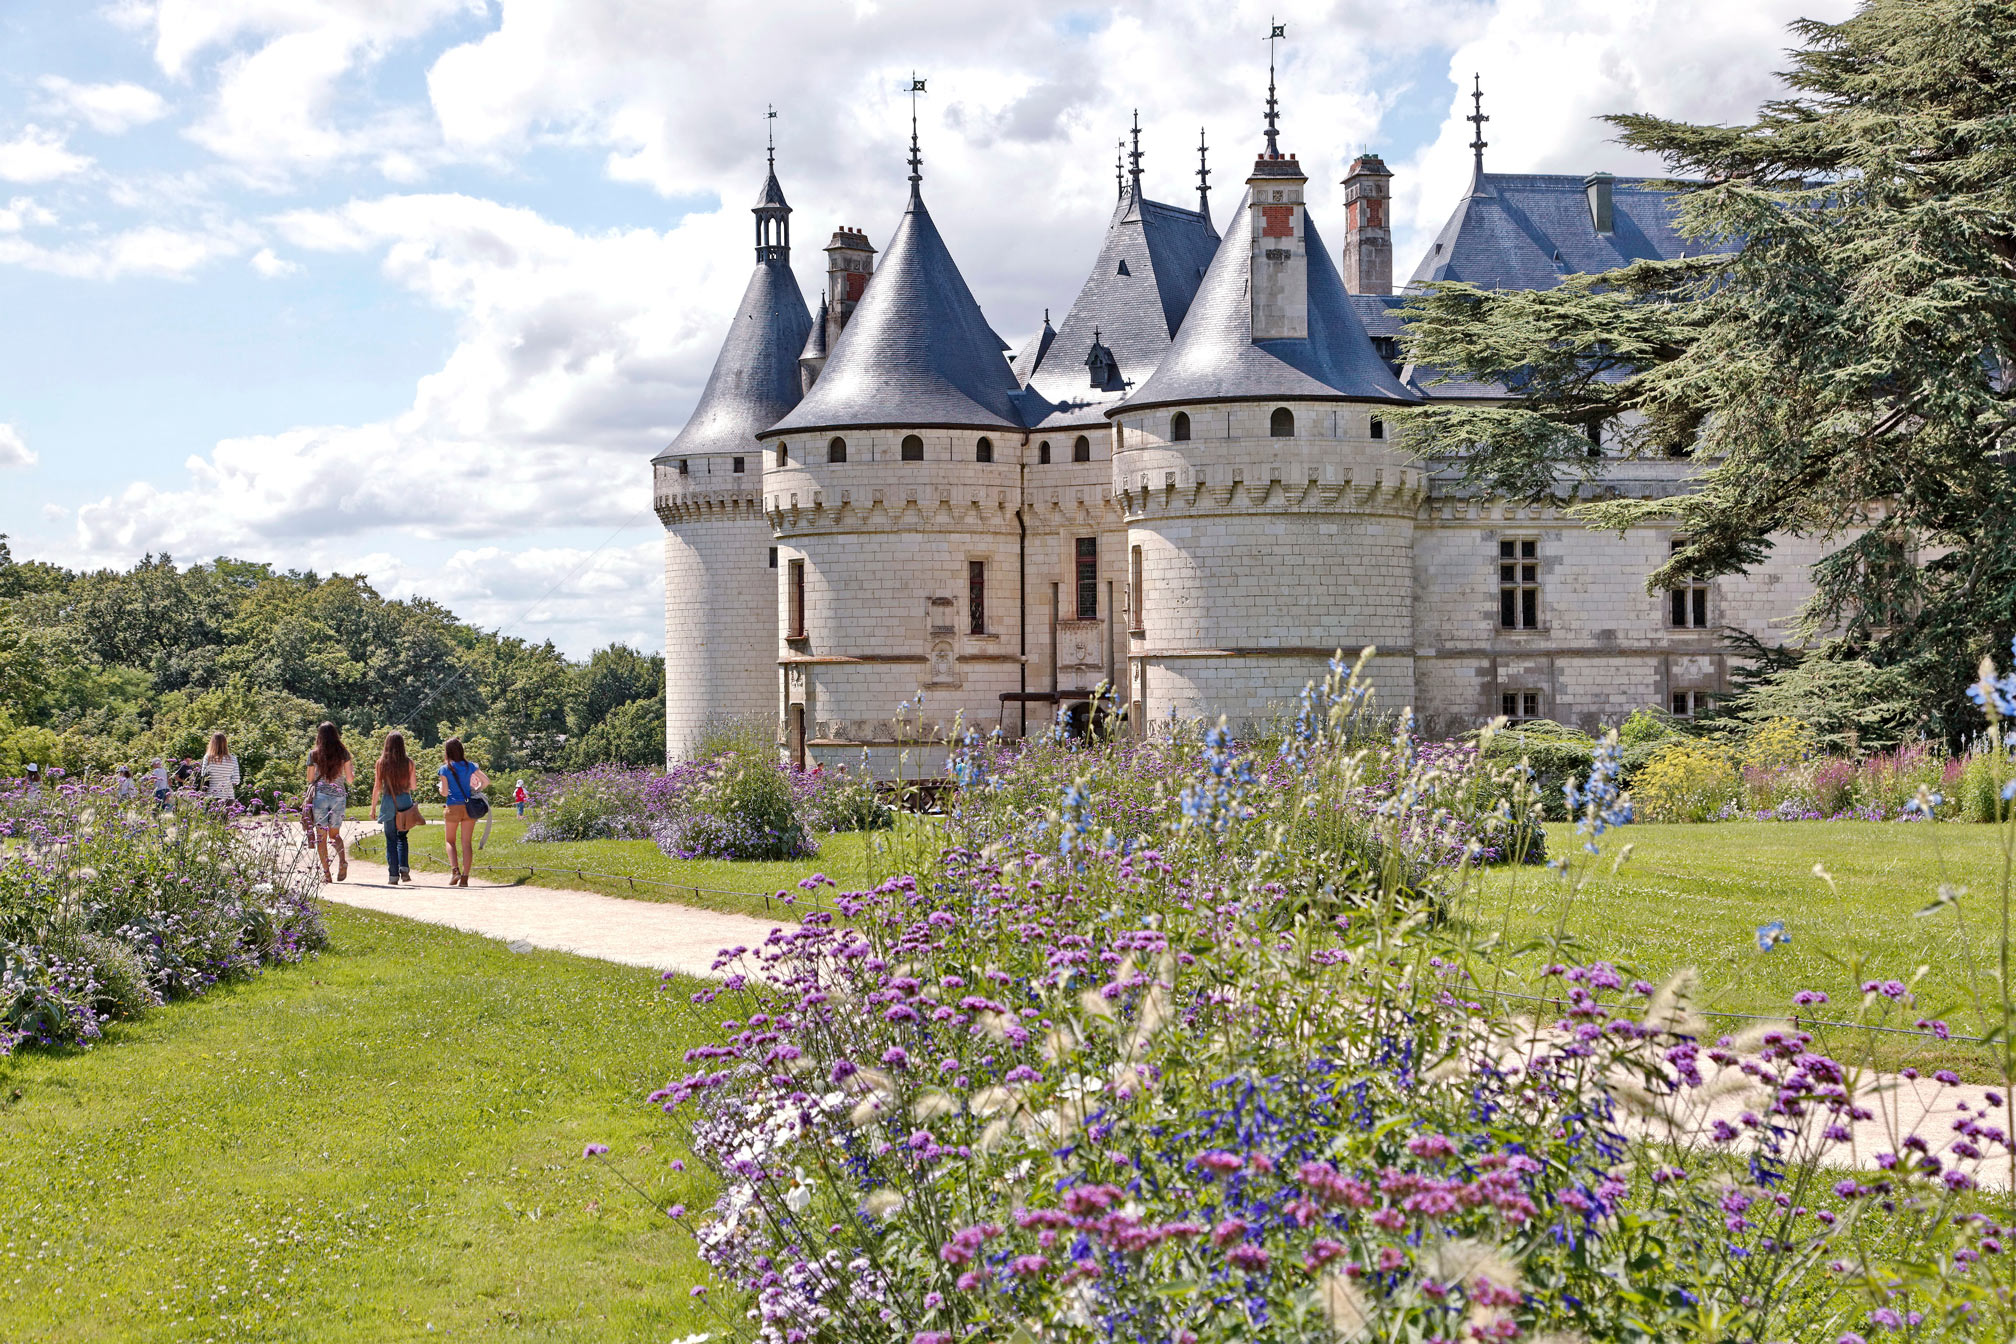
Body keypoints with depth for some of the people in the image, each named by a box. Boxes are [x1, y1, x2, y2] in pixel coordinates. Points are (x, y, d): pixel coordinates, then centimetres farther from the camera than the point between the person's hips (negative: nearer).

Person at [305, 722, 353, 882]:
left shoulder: (314, 754, -1)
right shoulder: (343, 753, 1)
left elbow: (310, 779, 4)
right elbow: (349, 779, 4)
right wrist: (353, 770, 24)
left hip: (320, 795, -2)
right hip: (339, 795, 2)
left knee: (321, 836, 4)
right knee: (335, 834, 15)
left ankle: (326, 872, -2)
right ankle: (342, 860, -10)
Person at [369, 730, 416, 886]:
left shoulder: (382, 762, -2)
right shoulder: (408, 762, -2)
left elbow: (377, 787, -1)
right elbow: (413, 786, 4)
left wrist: (373, 806, 7)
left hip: (388, 801, -1)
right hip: (405, 801, 1)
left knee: (391, 839, 6)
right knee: (402, 837, 15)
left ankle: (393, 875, 2)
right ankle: (404, 867, -5)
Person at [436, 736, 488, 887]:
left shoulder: (445, 769, -6)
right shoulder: (470, 766, 2)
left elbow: (444, 793, -7)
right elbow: (486, 781, -3)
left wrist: (439, 786, 14)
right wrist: (476, 790, 13)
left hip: (453, 807, -2)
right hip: (469, 807, 2)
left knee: (450, 841, 14)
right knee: (467, 842, 5)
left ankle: (455, 870, -5)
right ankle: (465, 877, 1)